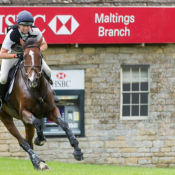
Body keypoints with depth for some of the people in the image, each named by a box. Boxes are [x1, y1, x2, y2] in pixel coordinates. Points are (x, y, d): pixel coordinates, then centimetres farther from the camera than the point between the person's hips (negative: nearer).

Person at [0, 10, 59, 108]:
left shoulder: (35, 31, -29)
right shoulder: (12, 34, -38)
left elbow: (44, 45, -11)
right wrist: (17, 55, -51)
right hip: (12, 53, -3)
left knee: (47, 72, -5)